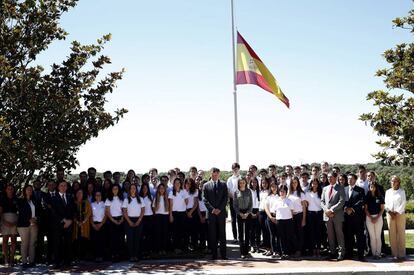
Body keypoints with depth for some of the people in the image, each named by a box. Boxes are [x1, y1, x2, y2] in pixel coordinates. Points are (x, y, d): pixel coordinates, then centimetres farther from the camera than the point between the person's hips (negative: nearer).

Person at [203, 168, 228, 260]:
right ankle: (214, 255, 7)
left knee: (222, 234, 2)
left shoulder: (223, 185, 9)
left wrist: (219, 209, -9)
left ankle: (223, 255, 6)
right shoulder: (206, 185, 7)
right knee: (212, 234, 2)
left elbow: (225, 198, 3)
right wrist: (212, 209, -11)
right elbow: (205, 199, 1)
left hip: (221, 212, 0)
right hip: (211, 213, 0)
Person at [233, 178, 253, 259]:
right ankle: (242, 252, 0)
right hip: (239, 214, -1)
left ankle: (246, 250, 7)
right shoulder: (236, 192, 3)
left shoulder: (249, 191, 5)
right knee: (240, 232, -2)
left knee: (247, 232, 1)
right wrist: (240, 213, -8)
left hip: (248, 213, 1)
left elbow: (251, 203, 3)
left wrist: (247, 213, -8)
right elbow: (235, 205, 2)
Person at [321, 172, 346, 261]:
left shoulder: (340, 188, 0)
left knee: (339, 234, -1)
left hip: (337, 215, -4)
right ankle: (332, 252, 15)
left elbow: (342, 201, -9)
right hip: (327, 215, 4)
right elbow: (322, 201, 12)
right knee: (330, 235, 8)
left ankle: (341, 253, 5)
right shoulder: (325, 188, 15)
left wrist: (332, 210, -15)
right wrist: (326, 210, -5)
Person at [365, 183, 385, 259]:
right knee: (372, 236, 2)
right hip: (369, 217, 1)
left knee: (378, 236, -1)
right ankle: (374, 253, 6)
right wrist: (371, 217, -7)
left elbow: (382, 209, 2)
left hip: (378, 217, -1)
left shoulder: (380, 197, 3)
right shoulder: (367, 197, 6)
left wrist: (377, 218, -8)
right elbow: (365, 209, 5)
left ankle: (378, 253, 4)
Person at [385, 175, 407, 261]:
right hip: (390, 214, 2)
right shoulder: (388, 192, 12)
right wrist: (390, 212, -7)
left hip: (400, 214, -2)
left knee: (401, 234, -3)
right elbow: (386, 203, 8)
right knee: (392, 234, 0)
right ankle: (394, 254, 3)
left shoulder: (402, 191, 4)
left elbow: (403, 203, -3)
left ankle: (401, 254, 0)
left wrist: (397, 213, -11)